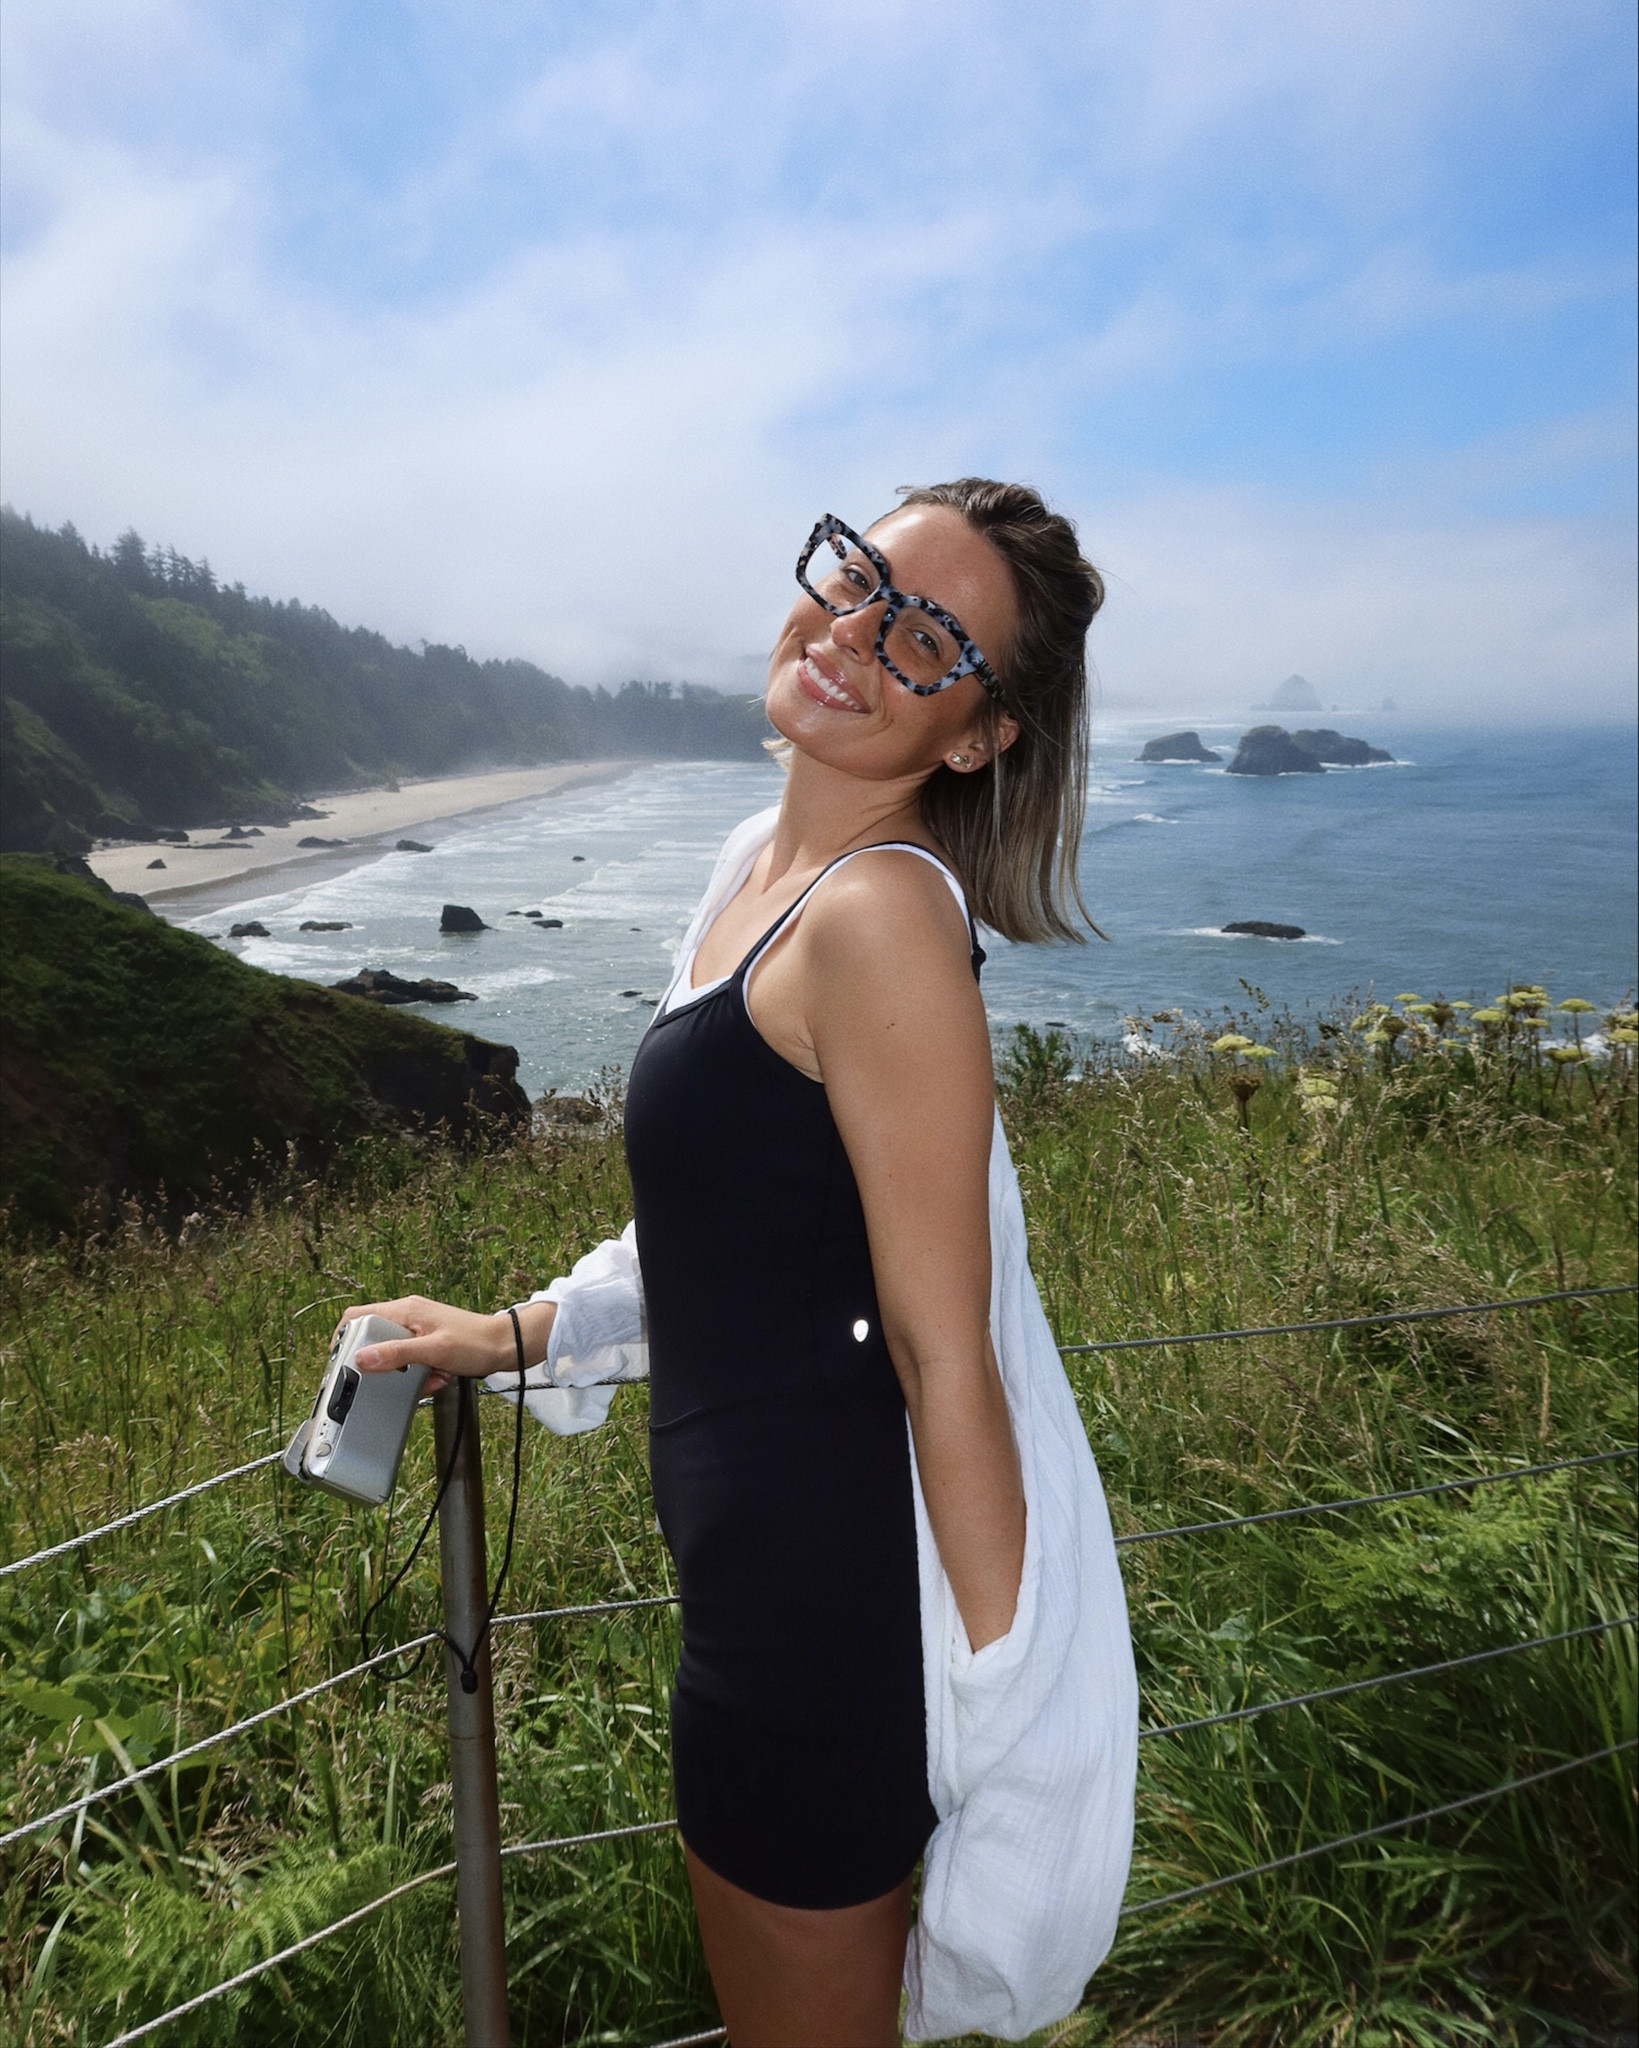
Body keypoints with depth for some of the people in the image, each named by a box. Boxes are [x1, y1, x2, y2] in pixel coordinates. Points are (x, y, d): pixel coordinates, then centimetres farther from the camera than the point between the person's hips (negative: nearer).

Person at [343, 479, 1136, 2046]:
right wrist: (518, 1334, 22)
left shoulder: (879, 913, -24)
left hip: (831, 1592, -8)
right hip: (767, 1557, 9)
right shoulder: (766, 861, 4)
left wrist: (1006, 1704, -14)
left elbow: (944, 1354, -22)